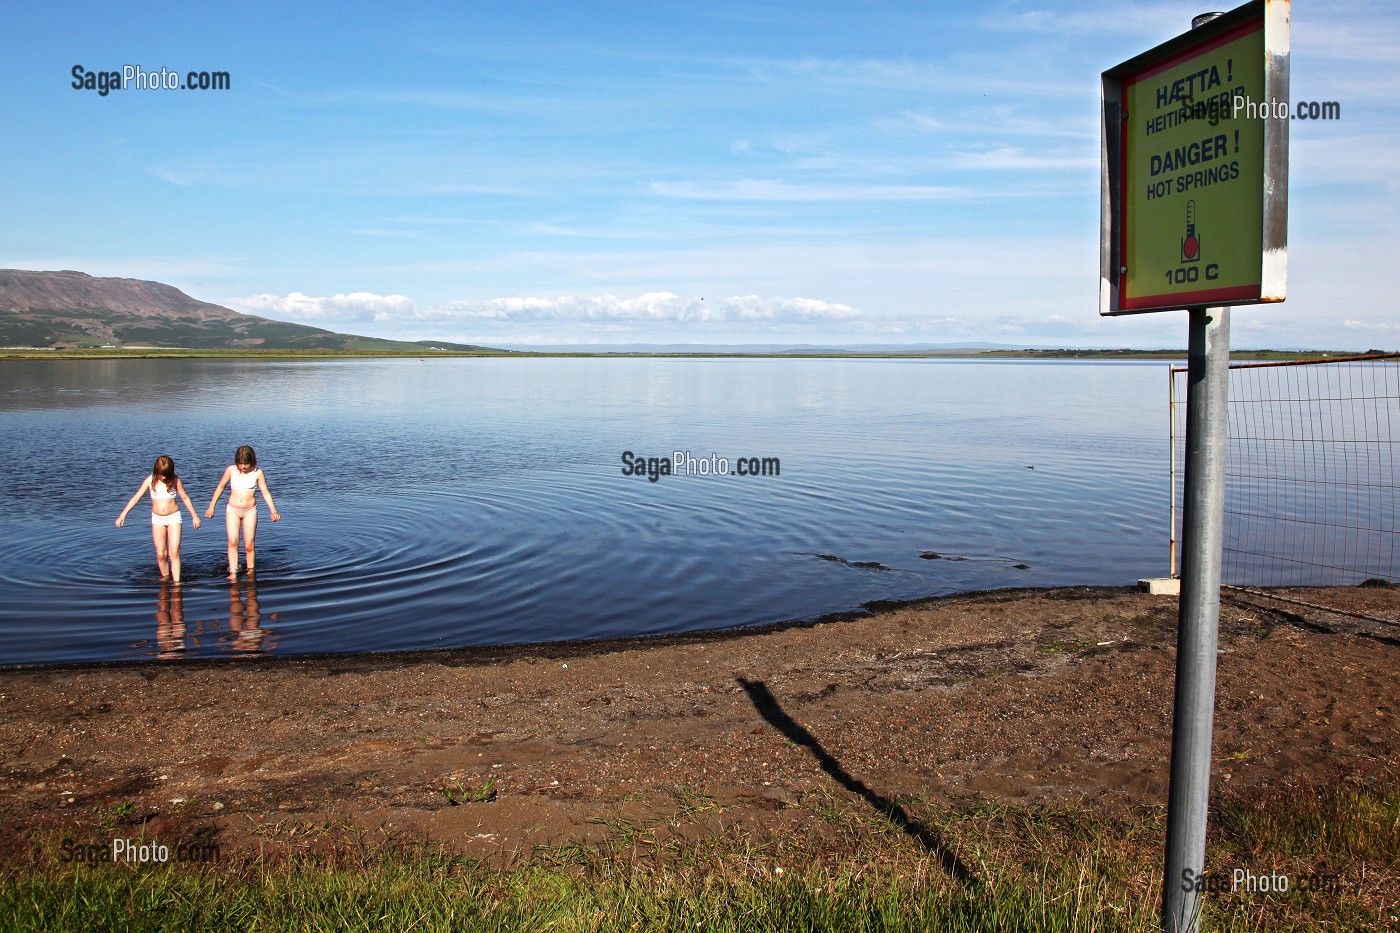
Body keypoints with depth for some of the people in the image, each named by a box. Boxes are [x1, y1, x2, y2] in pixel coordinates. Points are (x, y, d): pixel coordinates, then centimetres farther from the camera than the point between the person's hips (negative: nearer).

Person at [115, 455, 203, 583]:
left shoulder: (175, 481, -6)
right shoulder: (150, 480, -4)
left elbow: (185, 498, 4)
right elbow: (136, 497, -2)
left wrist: (194, 516, 7)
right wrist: (123, 514, -8)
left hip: (174, 517, -2)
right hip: (157, 519, 2)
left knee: (174, 552, -11)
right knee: (160, 554, 1)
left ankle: (176, 581, -13)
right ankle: (165, 577, 21)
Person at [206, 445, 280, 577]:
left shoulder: (257, 473, -6)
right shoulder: (231, 470, -4)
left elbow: (265, 493, -2)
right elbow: (220, 487, 10)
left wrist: (273, 511, -11)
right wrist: (211, 507, 11)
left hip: (250, 511, 0)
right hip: (233, 510, 0)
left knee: (249, 545, -1)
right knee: (233, 542, -15)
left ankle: (250, 572, 12)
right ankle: (233, 572, -17)